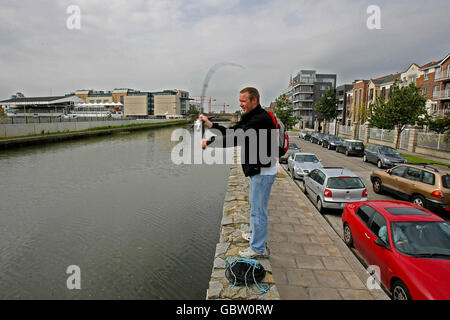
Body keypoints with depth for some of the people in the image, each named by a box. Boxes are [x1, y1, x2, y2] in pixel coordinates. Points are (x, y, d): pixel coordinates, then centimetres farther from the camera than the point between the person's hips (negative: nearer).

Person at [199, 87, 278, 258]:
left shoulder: (261, 119, -24)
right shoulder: (250, 117, 11)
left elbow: (236, 138, -30)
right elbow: (232, 131, 10)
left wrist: (208, 143, -23)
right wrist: (210, 124, -2)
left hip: (263, 171, -11)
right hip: (257, 169, 11)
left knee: (258, 209, -1)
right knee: (255, 204, 24)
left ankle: (258, 248, 13)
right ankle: (254, 233, 44)